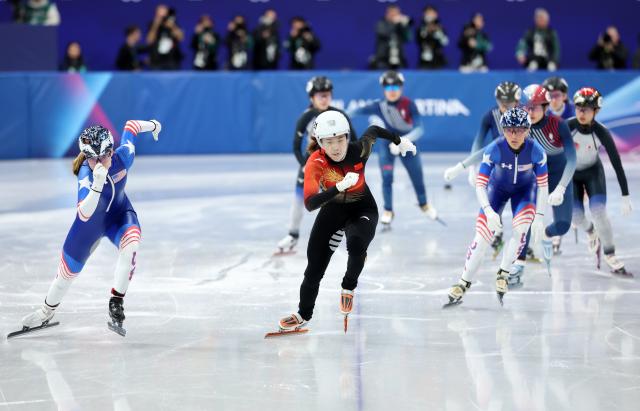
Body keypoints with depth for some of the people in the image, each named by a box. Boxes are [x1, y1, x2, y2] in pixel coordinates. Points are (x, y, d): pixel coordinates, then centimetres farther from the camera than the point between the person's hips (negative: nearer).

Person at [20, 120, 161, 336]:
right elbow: (84, 214, -49)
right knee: (68, 270, 10)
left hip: (119, 214, 2)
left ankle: (116, 302, -18)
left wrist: (152, 125, 15)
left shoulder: (124, 155, -27)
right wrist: (98, 184, -62)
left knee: (130, 244, -33)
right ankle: (47, 311, 41)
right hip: (91, 221, -2)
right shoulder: (86, 174, -37)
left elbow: (130, 126, -5)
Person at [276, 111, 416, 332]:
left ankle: (348, 288, -3)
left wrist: (400, 141, 13)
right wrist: (339, 187, -52)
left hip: (362, 208, -1)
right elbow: (310, 204, -39)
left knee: (356, 243, -31)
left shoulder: (359, 150, -27)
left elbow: (374, 131, -3)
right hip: (333, 209, 1)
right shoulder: (316, 163, -30)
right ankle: (304, 314, 24)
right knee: (315, 262, 2)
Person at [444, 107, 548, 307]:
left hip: (525, 188, 1)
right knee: (482, 236, -10)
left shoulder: (536, 151, -28)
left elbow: (543, 185, -17)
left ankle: (503, 274, -1)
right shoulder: (494, 149, -32)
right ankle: (463, 283, 1)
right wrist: (489, 211, -42)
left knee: (521, 229, -22)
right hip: (497, 187, -1)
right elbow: (480, 184, -28)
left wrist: (539, 216, -21)